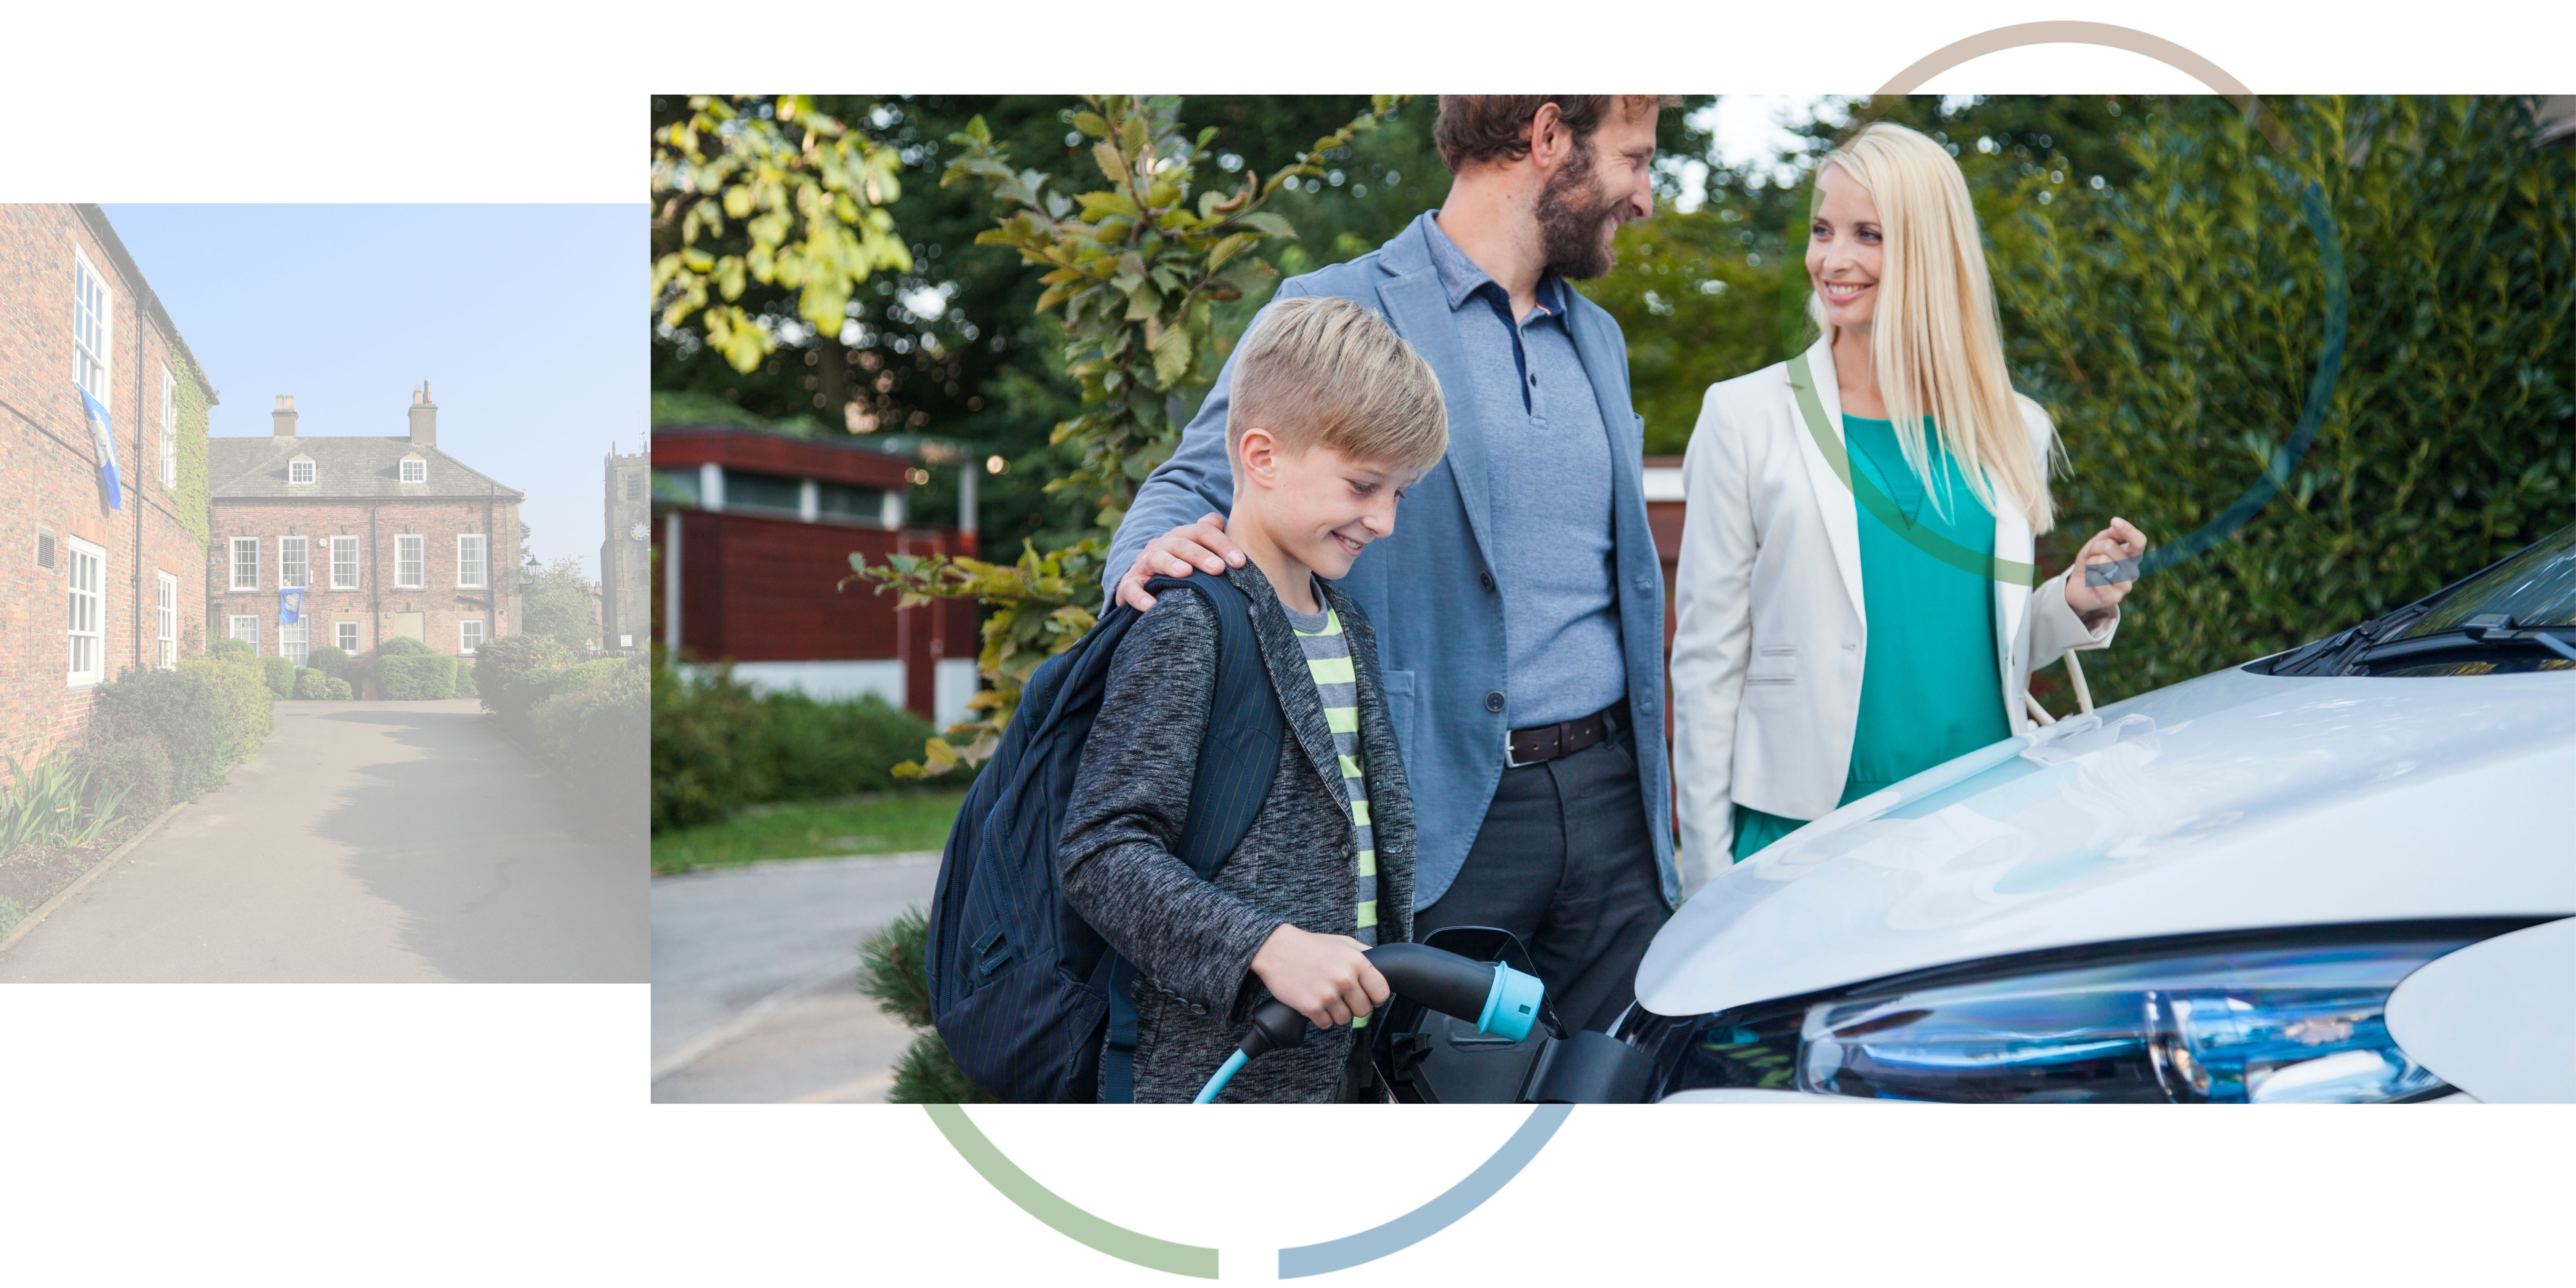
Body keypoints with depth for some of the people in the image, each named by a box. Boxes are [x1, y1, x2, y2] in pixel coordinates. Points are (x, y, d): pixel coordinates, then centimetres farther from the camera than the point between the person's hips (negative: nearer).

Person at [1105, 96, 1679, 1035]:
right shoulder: (1335, 314, -3)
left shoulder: (1598, 337, 19)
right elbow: (1199, 482, -3)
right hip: (1441, 810, -6)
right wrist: (1150, 556, -29)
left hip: (1605, 795, 6)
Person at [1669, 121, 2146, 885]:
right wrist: (1712, 874, -6)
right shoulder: (1747, 416, -2)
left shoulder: (2016, 430, 9)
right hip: (1805, 825, -3)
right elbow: (1707, 660, -3)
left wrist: (2076, 606, -2)